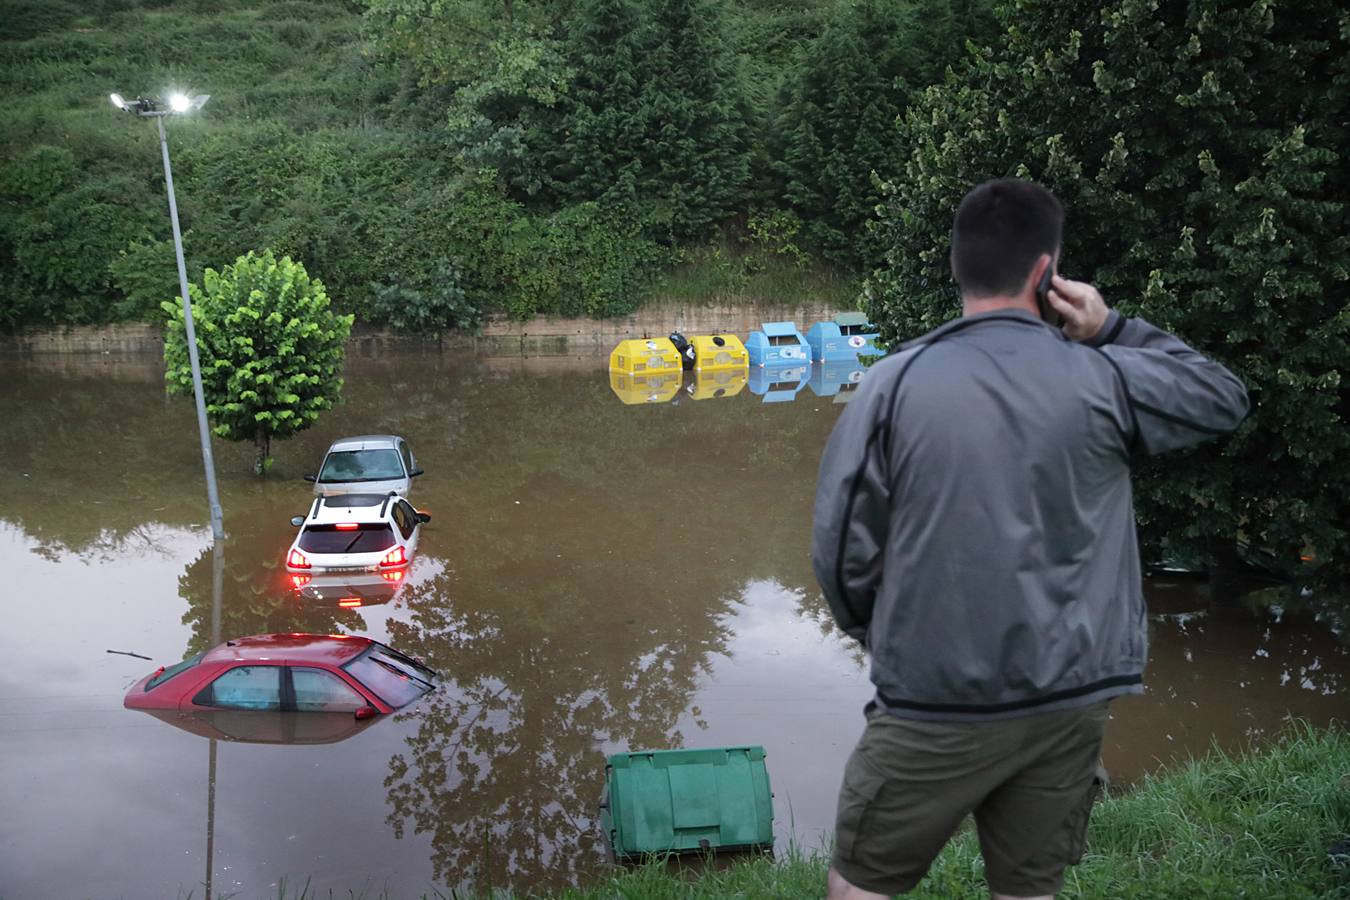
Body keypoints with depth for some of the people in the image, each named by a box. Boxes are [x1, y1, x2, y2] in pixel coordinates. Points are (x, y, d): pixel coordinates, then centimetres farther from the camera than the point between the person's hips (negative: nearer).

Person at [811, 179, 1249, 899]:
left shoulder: (894, 383, -9)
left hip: (936, 705, -2)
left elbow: (841, 547, -7)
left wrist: (876, 635, 11)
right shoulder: (1103, 379, -5)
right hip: (1070, 704, 2)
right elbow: (1224, 399, 13)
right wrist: (1112, 332, 9)